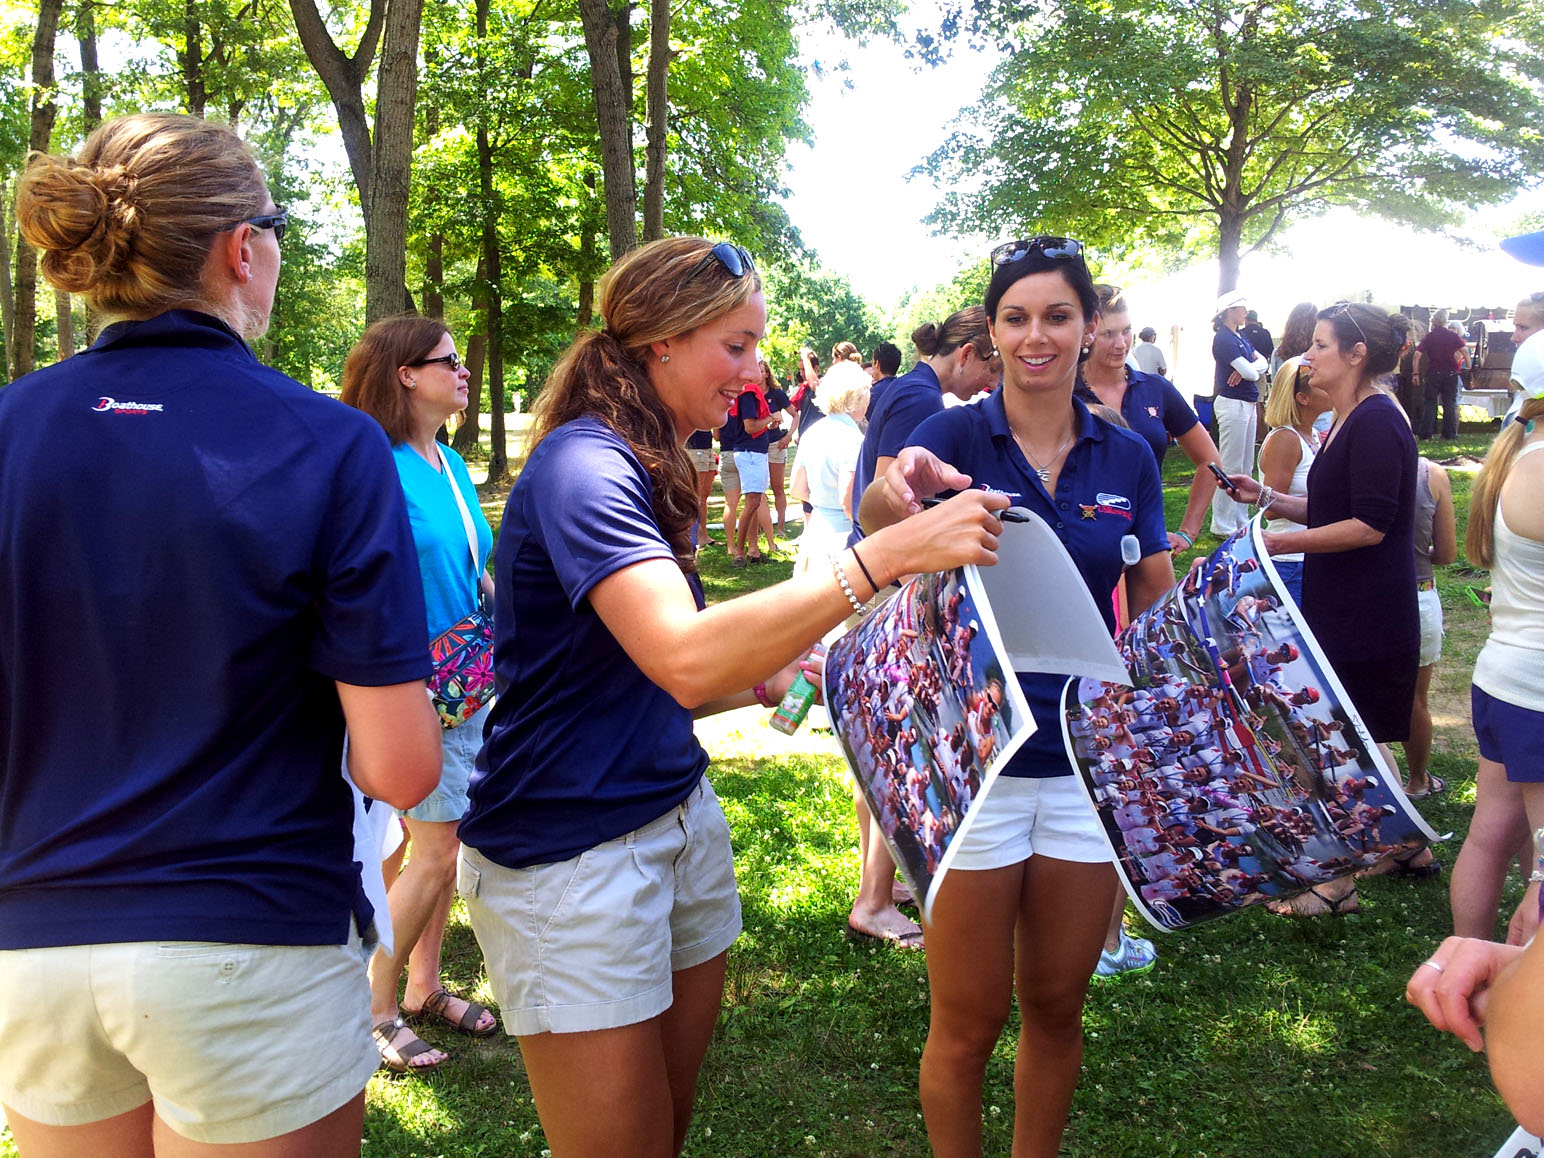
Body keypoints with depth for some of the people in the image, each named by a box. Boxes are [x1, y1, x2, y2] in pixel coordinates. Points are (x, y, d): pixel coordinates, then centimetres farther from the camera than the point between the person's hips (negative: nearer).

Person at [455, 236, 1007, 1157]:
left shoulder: (649, 469, 11)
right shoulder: (583, 467, -20)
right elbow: (686, 659, -36)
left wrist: (765, 680, -1)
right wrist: (887, 555, -37)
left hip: (681, 821, 9)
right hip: (571, 860, -9)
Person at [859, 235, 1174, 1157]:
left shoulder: (1127, 458, 3)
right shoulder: (954, 438, -7)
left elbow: (1158, 614, 8)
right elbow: (875, 523, -29)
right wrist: (895, 491, -53)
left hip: (1089, 761, 3)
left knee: (1057, 1007, 18)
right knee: (968, 1021, 8)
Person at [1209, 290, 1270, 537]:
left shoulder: (1240, 337, 15)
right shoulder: (1223, 338, -14)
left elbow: (1262, 362, 6)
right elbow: (1251, 373, -21)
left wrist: (1247, 369, -14)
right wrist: (1250, 370, 2)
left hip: (1247, 403, 10)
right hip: (1232, 403, -10)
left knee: (1245, 465, 14)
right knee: (1230, 467, -5)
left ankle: (1239, 520, 23)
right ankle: (1223, 526, 0)